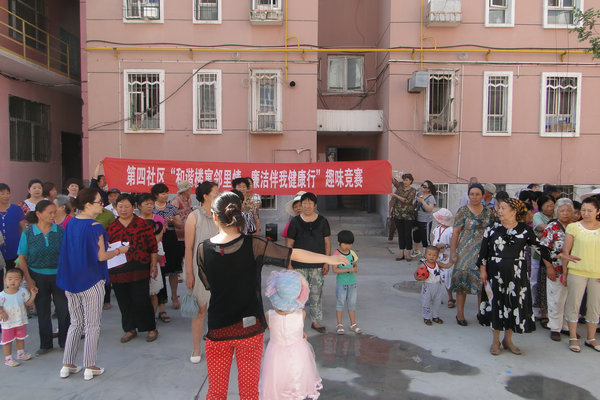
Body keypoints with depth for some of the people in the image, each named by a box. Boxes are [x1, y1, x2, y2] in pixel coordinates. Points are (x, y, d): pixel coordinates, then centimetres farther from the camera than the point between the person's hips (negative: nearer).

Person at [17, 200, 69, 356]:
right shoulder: (28, 233, -4)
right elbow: (22, 258, 0)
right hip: (38, 276, 0)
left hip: (58, 275, 0)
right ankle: (45, 344, 28)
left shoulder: (60, 231, -4)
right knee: (42, 311, 12)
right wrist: (28, 279, -6)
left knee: (63, 309, 4)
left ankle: (64, 342, 21)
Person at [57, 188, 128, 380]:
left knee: (75, 323, 18)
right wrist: (119, 250, -1)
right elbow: (101, 256, -17)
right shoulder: (95, 227, -18)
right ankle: (90, 367, 14)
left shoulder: (70, 224, 4)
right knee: (92, 326, 6)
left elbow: (68, 252, 11)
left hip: (71, 281, 7)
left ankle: (67, 365, 24)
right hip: (91, 282, -7)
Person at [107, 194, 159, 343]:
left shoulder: (143, 224, 1)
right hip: (117, 272, 3)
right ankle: (130, 329, 28)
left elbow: (153, 247, 2)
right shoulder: (111, 227, 9)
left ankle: (151, 328, 15)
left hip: (139, 271, -3)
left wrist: (154, 265, -2)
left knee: (141, 300, -3)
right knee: (124, 302, 11)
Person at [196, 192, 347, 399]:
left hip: (217, 330, 1)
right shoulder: (253, 245, -14)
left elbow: (208, 285, 4)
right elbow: (295, 254, -8)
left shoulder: (204, 249, -9)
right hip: (249, 328, -1)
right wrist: (330, 258, 3)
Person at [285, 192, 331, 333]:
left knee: (316, 293, 7)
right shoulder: (295, 222, -1)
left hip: (317, 264, 1)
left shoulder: (322, 221, 2)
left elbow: (327, 242, 5)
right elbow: (289, 244, 1)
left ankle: (316, 321, 21)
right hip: (299, 265, -1)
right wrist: (288, 263, -3)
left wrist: (327, 262, 1)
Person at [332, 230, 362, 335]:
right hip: (341, 282, -5)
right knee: (340, 303, 6)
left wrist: (356, 268, -10)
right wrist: (349, 270, -25)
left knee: (352, 303, 12)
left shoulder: (352, 253, 3)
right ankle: (339, 325, 18)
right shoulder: (336, 254, -14)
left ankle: (353, 324, 23)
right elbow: (335, 270, -20)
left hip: (352, 282, 5)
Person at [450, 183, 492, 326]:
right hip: (466, 250, -3)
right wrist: (453, 252, -11)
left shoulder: (488, 212, 8)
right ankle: (460, 314, 10)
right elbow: (455, 232, -6)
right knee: (462, 280, -1)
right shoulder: (463, 211, -4)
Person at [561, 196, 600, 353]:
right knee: (574, 304, 3)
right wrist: (564, 272, 1)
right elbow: (565, 251, 0)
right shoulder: (573, 227, -3)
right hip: (577, 272, -2)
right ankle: (573, 338, 17)